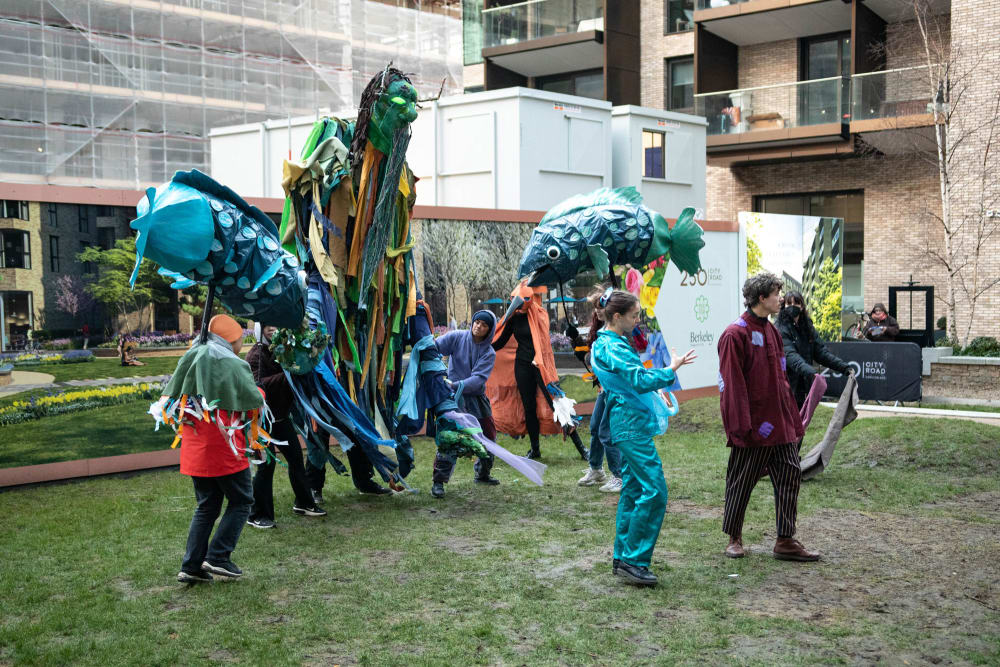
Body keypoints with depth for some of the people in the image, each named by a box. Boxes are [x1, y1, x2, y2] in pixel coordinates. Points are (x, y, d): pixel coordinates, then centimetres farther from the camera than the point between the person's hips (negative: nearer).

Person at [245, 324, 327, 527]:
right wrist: (286, 376, -33)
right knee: (266, 464, -6)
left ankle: (303, 503, 28)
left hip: (281, 416, 7)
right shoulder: (255, 355, -12)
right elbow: (259, 385, -26)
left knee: (296, 457, 13)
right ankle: (257, 515, 4)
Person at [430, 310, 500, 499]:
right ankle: (438, 481, -14)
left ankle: (482, 474, 37)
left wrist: (456, 385, -30)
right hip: (454, 396, -4)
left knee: (489, 435, 14)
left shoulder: (489, 353, -3)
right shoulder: (457, 337, -5)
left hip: (477, 396, 4)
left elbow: (479, 379, -16)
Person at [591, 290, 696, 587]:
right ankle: (633, 561, -9)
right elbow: (640, 381, -24)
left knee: (633, 488, 13)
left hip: (628, 425, 11)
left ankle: (622, 557, 18)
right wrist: (671, 369, -14)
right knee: (653, 490, -12)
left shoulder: (607, 343, 17)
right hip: (631, 425, -11)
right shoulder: (613, 347, -16)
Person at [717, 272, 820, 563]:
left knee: (790, 476, 4)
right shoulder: (735, 335, -12)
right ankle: (734, 539, 19)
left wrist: (793, 419, 16)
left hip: (779, 425, 8)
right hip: (753, 428, -8)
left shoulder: (772, 332, 14)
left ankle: (786, 541, 11)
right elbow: (732, 384, -15)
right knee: (741, 483, 4)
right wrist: (742, 426, -18)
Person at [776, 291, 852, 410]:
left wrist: (843, 366, 0)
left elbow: (821, 351, 11)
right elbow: (790, 355, -24)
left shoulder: (807, 327, 13)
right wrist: (807, 370, -40)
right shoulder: (781, 330, -10)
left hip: (804, 387, 7)